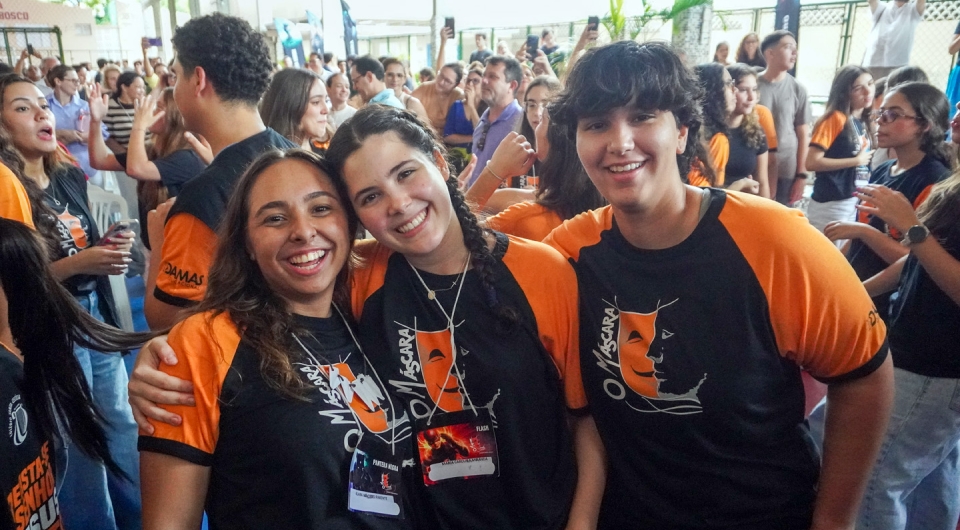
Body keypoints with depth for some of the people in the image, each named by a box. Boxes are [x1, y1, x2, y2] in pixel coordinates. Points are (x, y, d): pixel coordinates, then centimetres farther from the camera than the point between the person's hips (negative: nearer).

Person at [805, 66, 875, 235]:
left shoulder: (864, 122, 9)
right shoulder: (836, 118, -12)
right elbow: (812, 162, -20)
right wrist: (856, 160, -15)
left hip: (858, 203, 7)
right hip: (830, 205, -7)